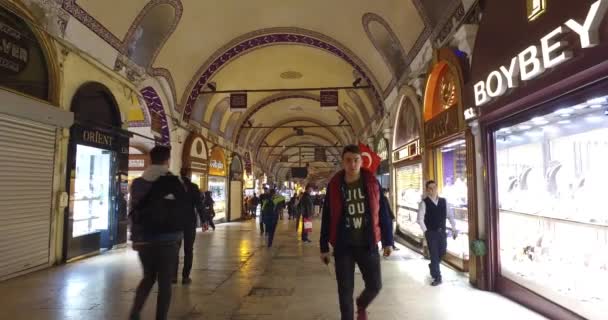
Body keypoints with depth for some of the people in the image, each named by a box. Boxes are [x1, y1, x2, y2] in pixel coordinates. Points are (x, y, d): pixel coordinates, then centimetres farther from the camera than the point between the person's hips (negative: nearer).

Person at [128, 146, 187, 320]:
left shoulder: (137, 183, 6)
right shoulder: (173, 182, -10)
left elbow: (132, 212, 9)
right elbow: (183, 210, -7)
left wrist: (135, 236, 16)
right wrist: (176, 231, 10)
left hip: (143, 239, 5)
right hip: (166, 239, -5)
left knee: (149, 277, 23)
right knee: (164, 282, 6)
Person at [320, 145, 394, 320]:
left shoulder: (372, 183, -3)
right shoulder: (334, 186, -4)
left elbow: (383, 213, 2)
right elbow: (326, 218, 1)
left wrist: (388, 241, 2)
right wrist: (324, 247, 3)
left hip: (368, 244, 1)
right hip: (343, 246, 0)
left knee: (375, 285, 8)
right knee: (345, 290, 7)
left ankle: (361, 305, 42)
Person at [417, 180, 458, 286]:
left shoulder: (443, 201, 5)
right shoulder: (424, 203, -7)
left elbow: (450, 215, 8)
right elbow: (420, 219, -9)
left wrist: (454, 229, 2)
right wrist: (426, 231, -12)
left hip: (442, 231, 4)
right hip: (431, 232, -4)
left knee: (442, 252, 10)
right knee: (434, 254, -2)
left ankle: (432, 266, 39)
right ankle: (437, 277, 7)